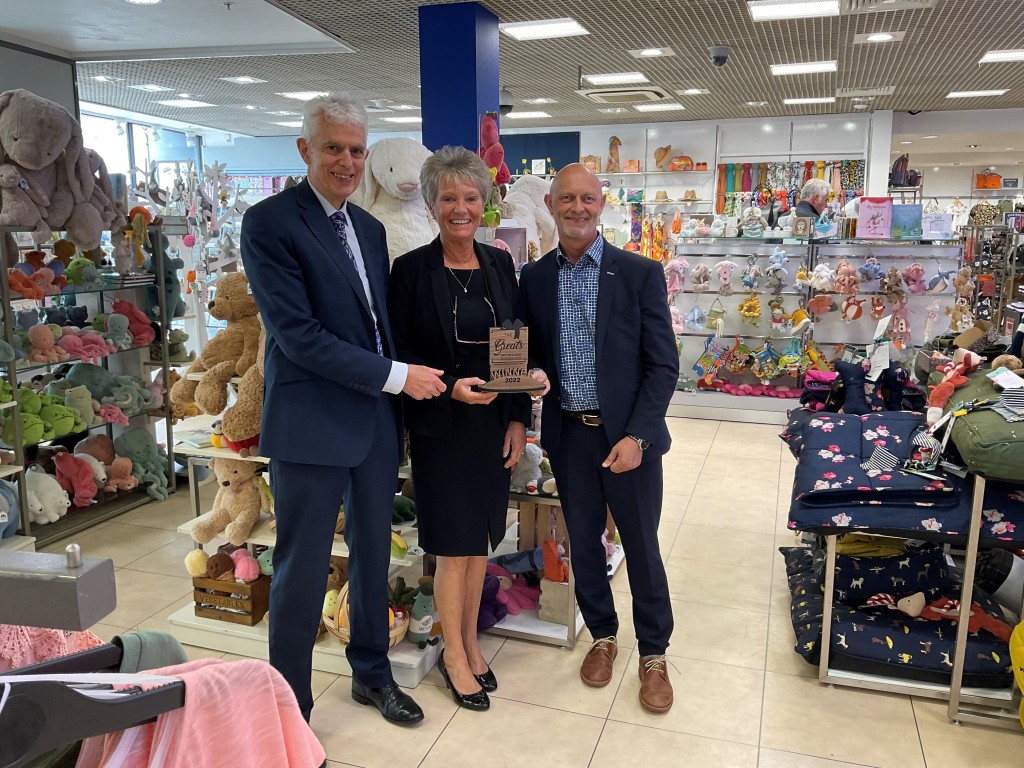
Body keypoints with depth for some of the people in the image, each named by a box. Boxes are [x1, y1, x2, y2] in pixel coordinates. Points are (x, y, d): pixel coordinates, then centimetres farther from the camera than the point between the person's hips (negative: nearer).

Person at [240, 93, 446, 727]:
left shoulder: (370, 228, 12)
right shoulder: (269, 223, -10)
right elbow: (297, 333, -18)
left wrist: (399, 400, 7)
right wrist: (396, 377, -17)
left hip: (377, 420, 7)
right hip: (311, 427, -7)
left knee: (373, 556, 18)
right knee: (303, 573, 5)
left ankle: (373, 675, 38)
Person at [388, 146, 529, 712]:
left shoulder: (499, 265, 6)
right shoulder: (411, 269, -6)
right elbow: (398, 353, -6)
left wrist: (519, 419, 3)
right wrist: (450, 387, -20)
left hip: (494, 424, 4)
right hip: (440, 426, -4)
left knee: (480, 540, 13)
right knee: (454, 546, 4)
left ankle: (470, 643, 32)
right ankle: (454, 654, 24)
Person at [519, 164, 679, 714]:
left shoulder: (641, 273, -6)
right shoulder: (533, 277, 3)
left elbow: (663, 365, -7)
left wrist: (637, 436, -15)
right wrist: (534, 373, -11)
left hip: (628, 434, -3)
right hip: (568, 435, 3)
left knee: (642, 549, 8)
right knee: (583, 543, 15)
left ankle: (653, 653, 29)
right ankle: (602, 635, 38)